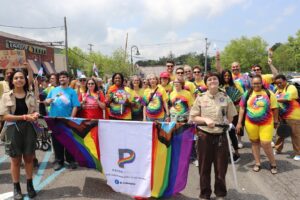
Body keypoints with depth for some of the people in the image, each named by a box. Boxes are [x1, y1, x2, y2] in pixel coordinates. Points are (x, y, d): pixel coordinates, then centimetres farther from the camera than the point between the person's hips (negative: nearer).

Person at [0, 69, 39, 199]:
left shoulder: (31, 95, 5)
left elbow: (36, 112, 10)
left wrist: (35, 115, -14)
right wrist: (24, 117, -18)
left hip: (29, 129, 2)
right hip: (13, 129, -2)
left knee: (29, 158, 10)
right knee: (15, 159, 9)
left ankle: (30, 185, 26)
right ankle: (16, 188, 23)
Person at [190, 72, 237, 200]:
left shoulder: (225, 97, 2)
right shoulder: (200, 98, -1)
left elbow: (230, 116, 9)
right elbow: (193, 117, -1)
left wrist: (225, 125, -6)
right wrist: (206, 119, -16)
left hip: (221, 136, 1)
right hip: (204, 135, -1)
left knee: (221, 166, 10)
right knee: (204, 167, 9)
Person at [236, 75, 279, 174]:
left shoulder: (269, 93, -4)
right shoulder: (247, 94, 1)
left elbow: (274, 108, 2)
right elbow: (242, 108, 4)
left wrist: (275, 121, 5)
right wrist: (239, 122, 2)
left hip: (266, 123, -2)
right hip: (250, 123, 2)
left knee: (266, 144, -6)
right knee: (254, 142, 12)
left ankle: (273, 164, 16)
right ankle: (257, 163, 27)